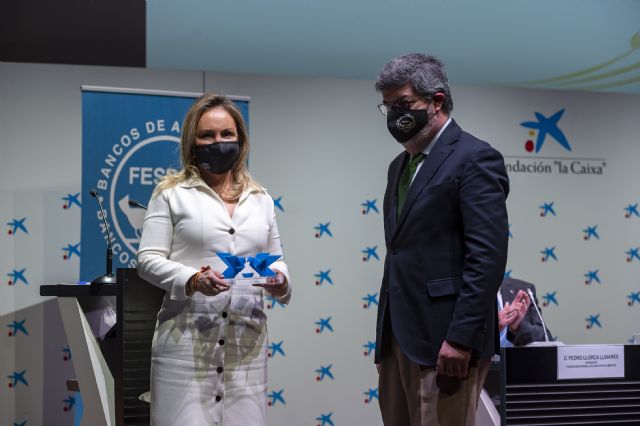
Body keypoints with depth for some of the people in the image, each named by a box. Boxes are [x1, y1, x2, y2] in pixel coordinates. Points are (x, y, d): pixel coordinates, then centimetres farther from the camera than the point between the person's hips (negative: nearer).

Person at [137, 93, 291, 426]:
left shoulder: (260, 199, 16)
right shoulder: (172, 193, 5)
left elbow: (275, 258, 20)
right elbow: (148, 259, 0)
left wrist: (279, 279, -3)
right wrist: (192, 280, -18)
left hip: (246, 341, 3)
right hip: (187, 340, -3)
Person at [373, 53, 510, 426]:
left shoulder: (475, 158, -8)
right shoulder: (401, 165, 19)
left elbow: (488, 258, -16)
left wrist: (461, 339, -21)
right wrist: (388, 336, 16)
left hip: (444, 340, -8)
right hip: (399, 336, 8)